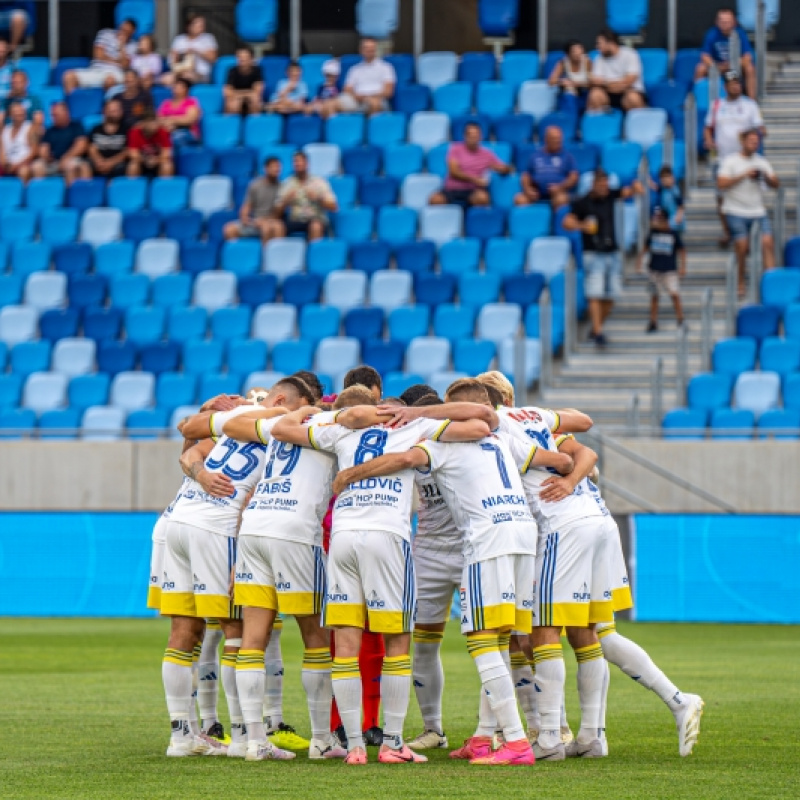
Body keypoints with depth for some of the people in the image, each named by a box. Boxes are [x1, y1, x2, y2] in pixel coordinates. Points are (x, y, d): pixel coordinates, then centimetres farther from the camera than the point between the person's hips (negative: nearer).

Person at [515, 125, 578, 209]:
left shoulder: (567, 156, 11)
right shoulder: (535, 156, 17)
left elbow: (574, 177, 3)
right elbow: (526, 176, 18)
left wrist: (560, 187, -16)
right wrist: (528, 189, -4)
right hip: (537, 192, 2)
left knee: (561, 199, -37)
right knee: (520, 199, -28)